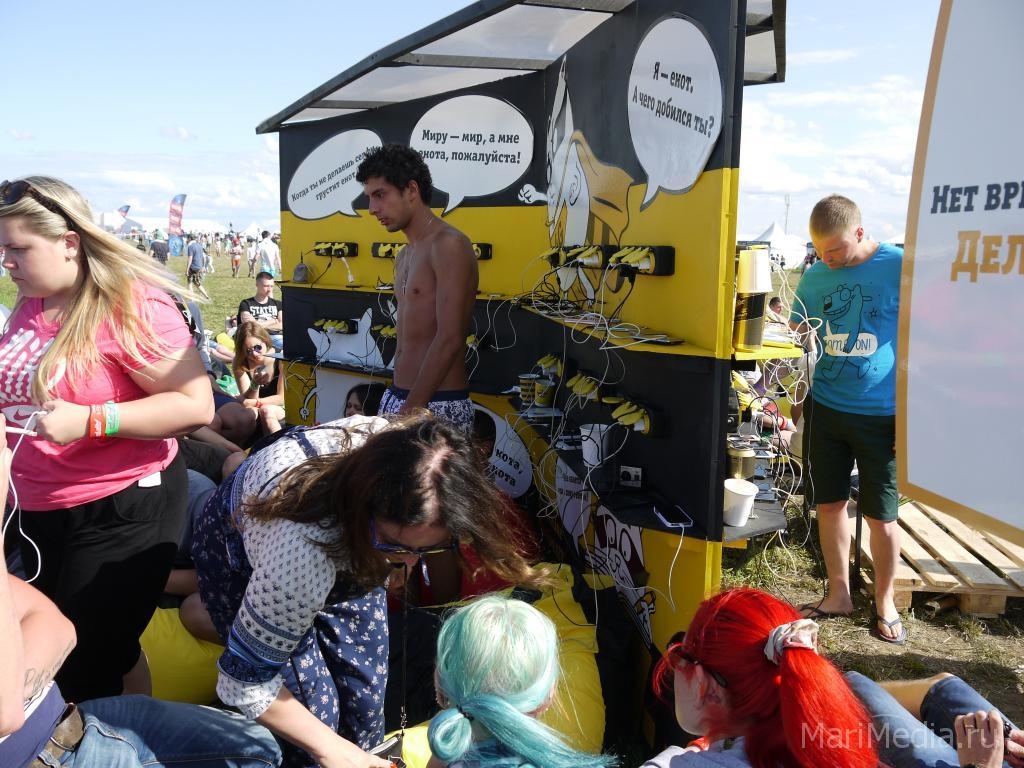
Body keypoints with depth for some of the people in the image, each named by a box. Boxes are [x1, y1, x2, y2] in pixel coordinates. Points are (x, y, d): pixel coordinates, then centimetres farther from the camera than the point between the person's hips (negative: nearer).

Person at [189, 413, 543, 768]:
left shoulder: (400, 445, -34)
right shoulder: (302, 555, -47)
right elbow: (246, 683, -30)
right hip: (242, 556, -4)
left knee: (365, 689, 4)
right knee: (315, 707, -9)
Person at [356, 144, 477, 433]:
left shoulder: (448, 245, -12)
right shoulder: (406, 255, 17)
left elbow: (449, 340, -19)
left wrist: (413, 408, -19)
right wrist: (397, 400, 16)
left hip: (437, 406, -8)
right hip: (396, 398, 8)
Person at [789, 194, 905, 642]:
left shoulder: (900, 269, -9)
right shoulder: (814, 277, 4)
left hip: (881, 416, -4)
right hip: (824, 408, 4)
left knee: (881, 516, 7)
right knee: (830, 504, 11)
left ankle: (884, 601, 27)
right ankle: (839, 593, 28)